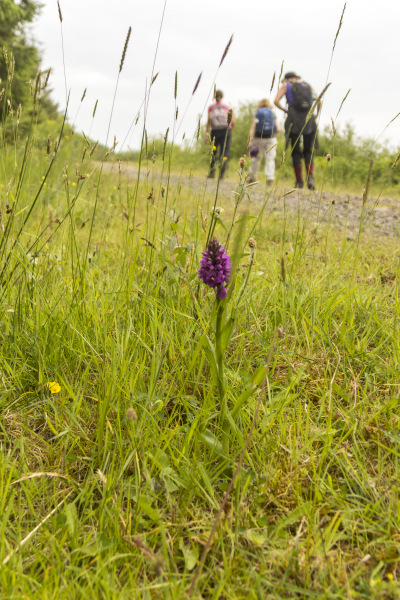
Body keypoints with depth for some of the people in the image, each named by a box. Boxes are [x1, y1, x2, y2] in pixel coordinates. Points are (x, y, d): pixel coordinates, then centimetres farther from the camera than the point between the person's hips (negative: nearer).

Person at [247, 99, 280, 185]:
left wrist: (250, 141, -8)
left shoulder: (257, 114, 5)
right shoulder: (272, 114, 9)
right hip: (271, 138, 0)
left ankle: (252, 177, 16)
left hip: (259, 138, 0)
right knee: (270, 159, -3)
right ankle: (270, 178, -13)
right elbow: (278, 129, 2)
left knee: (256, 158, 8)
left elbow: (253, 128, -5)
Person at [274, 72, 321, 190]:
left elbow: (276, 101, -1)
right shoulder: (308, 86, 21)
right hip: (309, 121, 2)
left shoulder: (285, 85, 14)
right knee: (308, 151, 11)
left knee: (296, 152, 7)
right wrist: (317, 115, 17)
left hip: (294, 121, -2)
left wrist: (285, 110, 13)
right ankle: (310, 177, -10)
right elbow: (319, 101, 5)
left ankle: (299, 181, 1)